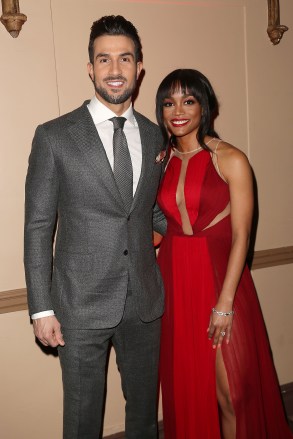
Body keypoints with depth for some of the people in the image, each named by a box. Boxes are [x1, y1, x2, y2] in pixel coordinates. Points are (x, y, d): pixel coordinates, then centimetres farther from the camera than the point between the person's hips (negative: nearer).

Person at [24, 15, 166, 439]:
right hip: (82, 304, -3)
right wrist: (41, 308, -8)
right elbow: (38, 227, -6)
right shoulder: (54, 136, -7)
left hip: (145, 300, 4)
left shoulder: (156, 137, 5)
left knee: (145, 404, 21)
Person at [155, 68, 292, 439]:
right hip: (174, 280, 4)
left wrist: (225, 303, -14)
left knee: (231, 392, 2)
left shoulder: (230, 160, -6)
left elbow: (240, 235, -10)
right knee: (185, 386, 15)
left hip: (219, 277, -4)